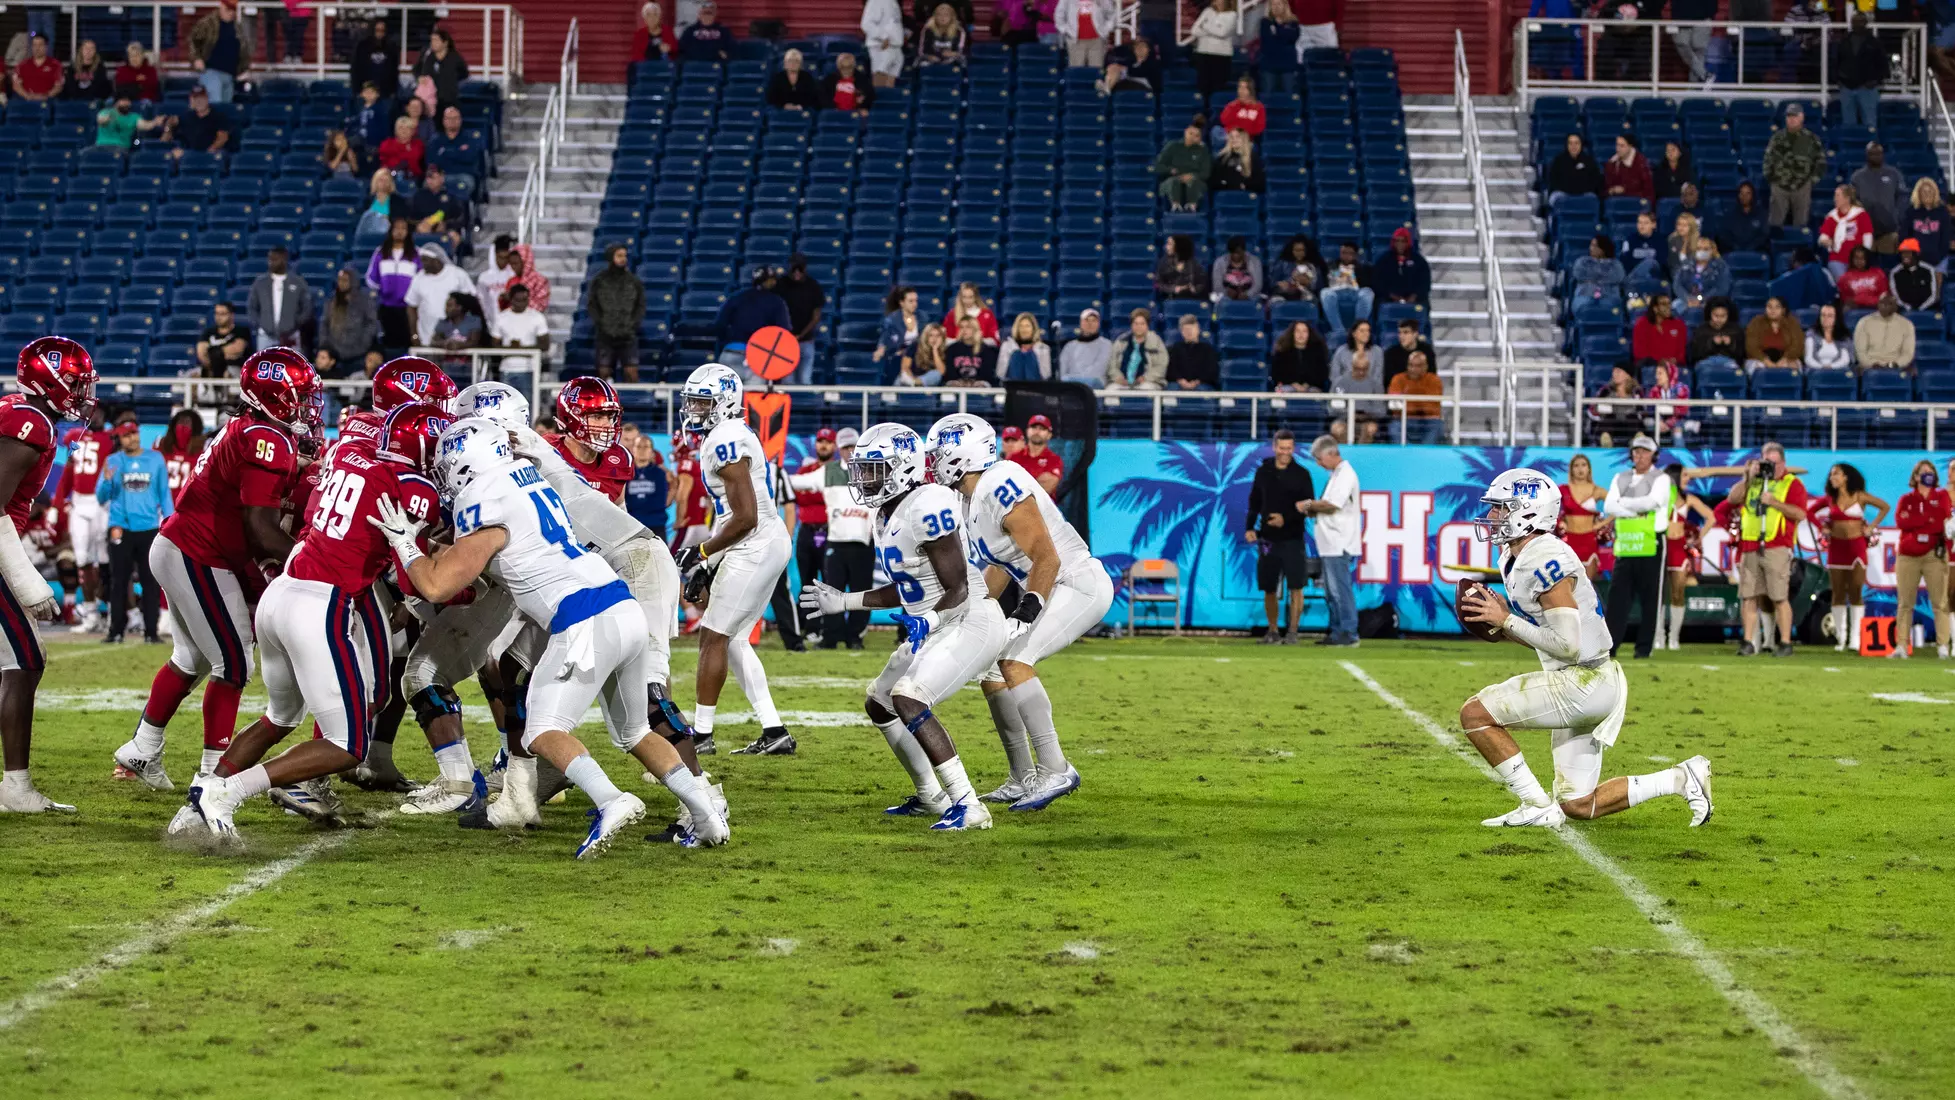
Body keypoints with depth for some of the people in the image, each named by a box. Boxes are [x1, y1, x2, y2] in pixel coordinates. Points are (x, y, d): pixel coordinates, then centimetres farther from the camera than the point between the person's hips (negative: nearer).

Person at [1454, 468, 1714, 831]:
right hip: (1575, 684, 10)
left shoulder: (1545, 560, -20)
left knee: (1475, 713, -14)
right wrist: (1499, 623, 3)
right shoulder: (1515, 559, 12)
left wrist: (1507, 621, -19)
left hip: (1585, 682, -10)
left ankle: (1538, 806, -6)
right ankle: (1683, 779, 17)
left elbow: (1566, 645, -24)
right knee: (1579, 807, 12)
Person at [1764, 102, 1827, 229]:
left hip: (1802, 186, -1)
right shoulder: (1778, 138, 7)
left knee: (1800, 222, 3)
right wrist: (1769, 176, 6)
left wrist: (1814, 179, 1)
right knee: (1776, 222, 1)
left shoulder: (1811, 139, 1)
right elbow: (1768, 158, 14)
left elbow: (1820, 160, 6)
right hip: (1779, 185, 1)